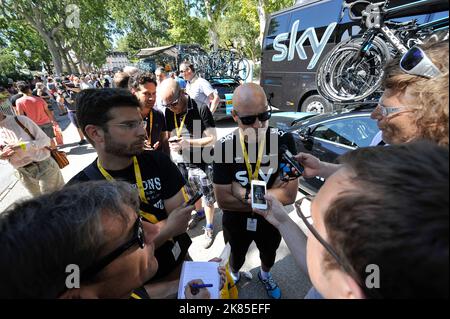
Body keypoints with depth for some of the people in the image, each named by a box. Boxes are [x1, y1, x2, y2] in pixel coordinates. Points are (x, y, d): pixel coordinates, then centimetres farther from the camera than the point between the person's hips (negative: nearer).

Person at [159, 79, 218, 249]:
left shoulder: (201, 109, -18)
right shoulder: (169, 112, -1)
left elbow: (212, 139, -17)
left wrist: (188, 143, -27)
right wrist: (173, 144, -9)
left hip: (202, 163, -5)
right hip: (181, 164, 5)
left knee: (208, 198, 8)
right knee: (191, 194, 23)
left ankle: (209, 227, 31)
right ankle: (199, 213, 53)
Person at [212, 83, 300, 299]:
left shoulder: (284, 141, -24)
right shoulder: (224, 147, -24)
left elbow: (289, 194, -25)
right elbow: (223, 200, -23)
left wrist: (243, 192, -27)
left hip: (270, 222, 1)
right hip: (236, 223, 0)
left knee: (269, 256, 33)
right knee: (236, 259, 30)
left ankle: (265, 275, 68)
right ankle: (233, 276, 66)